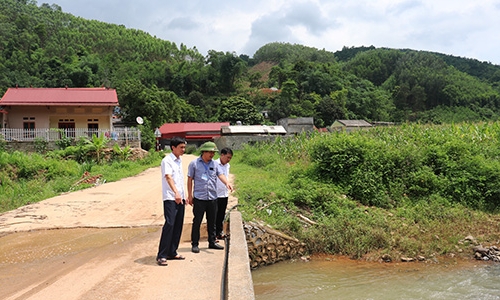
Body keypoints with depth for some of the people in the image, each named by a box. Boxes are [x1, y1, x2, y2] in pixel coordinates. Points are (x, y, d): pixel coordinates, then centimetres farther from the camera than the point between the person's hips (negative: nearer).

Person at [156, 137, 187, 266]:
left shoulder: (179, 161, 16)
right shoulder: (167, 160, -10)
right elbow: (168, 177, -25)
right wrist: (176, 193, -39)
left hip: (180, 198, 8)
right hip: (170, 198, -8)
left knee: (178, 225, 9)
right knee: (169, 224, -13)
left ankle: (172, 252, 18)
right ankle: (161, 255, -8)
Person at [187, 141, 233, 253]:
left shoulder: (215, 164, 9)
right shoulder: (194, 163, 0)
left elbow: (220, 175, -3)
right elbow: (190, 180, 2)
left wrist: (227, 183, -24)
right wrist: (190, 195, -1)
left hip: (213, 198, 4)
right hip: (199, 198, -4)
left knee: (212, 222, 12)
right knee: (197, 221, 1)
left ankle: (212, 242, 24)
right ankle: (195, 244, 10)